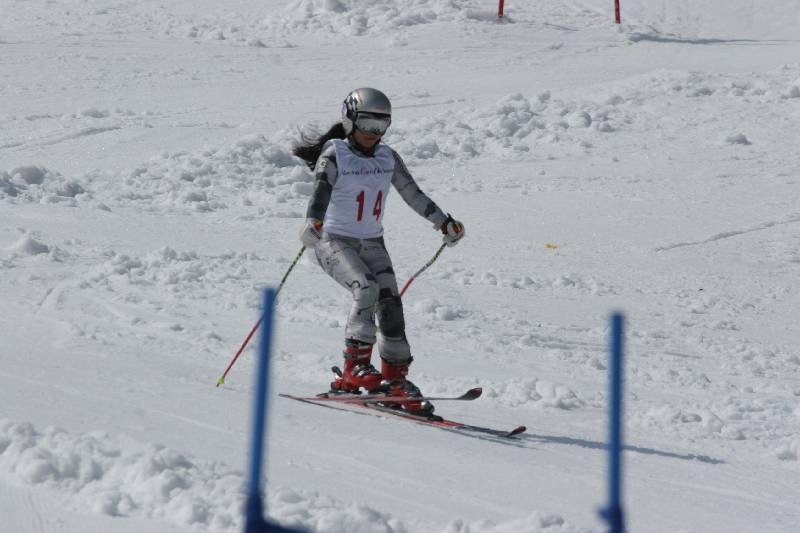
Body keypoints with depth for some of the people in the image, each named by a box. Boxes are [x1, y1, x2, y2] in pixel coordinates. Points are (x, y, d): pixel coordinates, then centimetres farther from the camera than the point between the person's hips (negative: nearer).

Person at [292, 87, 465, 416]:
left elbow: (413, 195, 16)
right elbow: (320, 190, -26)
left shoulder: (387, 158, 7)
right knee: (366, 289, -28)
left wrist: (443, 222, 16)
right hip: (334, 242, -5)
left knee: (390, 303, -9)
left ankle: (395, 378, -2)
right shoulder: (334, 155, -10)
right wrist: (313, 223, -45)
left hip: (371, 244, 5)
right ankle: (355, 367, -23)